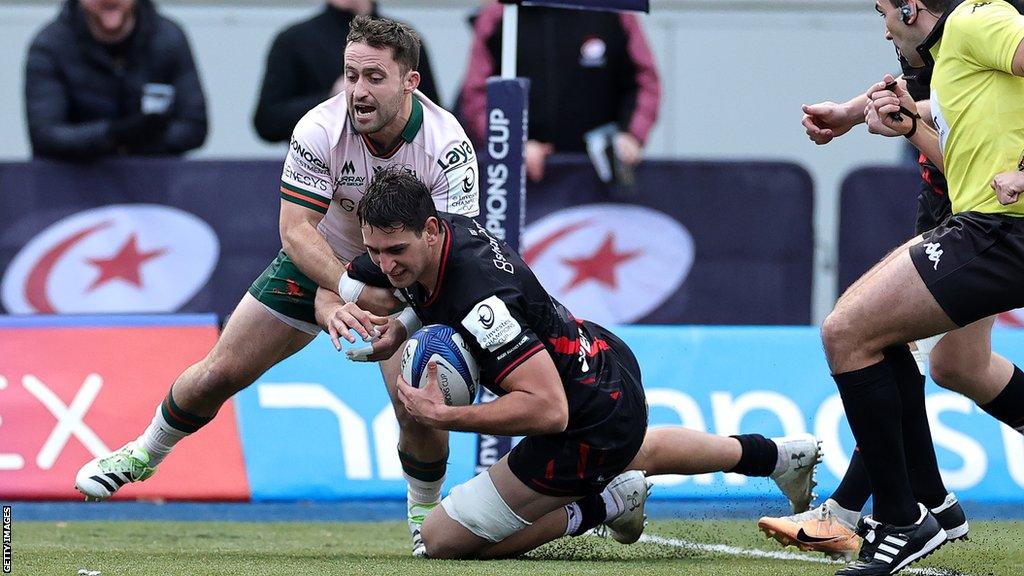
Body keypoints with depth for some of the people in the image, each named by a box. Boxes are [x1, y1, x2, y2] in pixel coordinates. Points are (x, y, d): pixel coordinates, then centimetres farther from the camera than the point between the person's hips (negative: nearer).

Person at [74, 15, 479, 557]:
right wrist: (350, 291, -45)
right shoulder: (320, 130, -27)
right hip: (318, 264, 1)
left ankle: (424, 514, 12)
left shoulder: (447, 146, -29)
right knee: (221, 371, 2)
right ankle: (143, 454, 30)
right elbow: (296, 228, -28)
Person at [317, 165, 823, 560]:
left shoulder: (481, 301, -37)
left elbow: (548, 410, -40)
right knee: (635, 453, 44)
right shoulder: (407, 244, -11)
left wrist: (444, 417, -39)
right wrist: (337, 314, -17)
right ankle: (775, 455, 58)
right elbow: (330, 293, 7)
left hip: (592, 422, -10)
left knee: (444, 540, -6)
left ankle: (601, 506, 5)